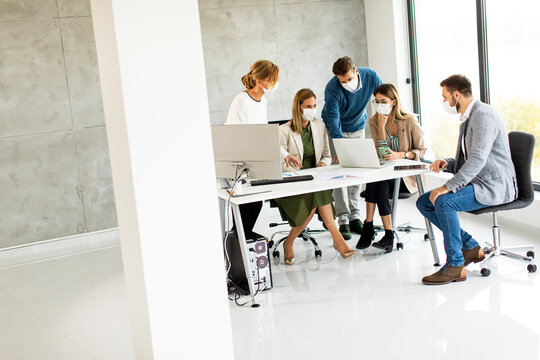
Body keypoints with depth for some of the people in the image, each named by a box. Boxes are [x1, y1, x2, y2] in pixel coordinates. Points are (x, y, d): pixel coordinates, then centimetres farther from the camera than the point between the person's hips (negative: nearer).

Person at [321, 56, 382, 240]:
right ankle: (343, 220, -9)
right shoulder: (332, 89, -30)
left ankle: (355, 216, 10)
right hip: (336, 130, -4)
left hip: (358, 127, 4)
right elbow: (332, 118, -37)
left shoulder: (370, 76, -20)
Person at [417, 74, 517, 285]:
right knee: (424, 203, 1)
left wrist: (448, 187, -30)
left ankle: (455, 266, -20)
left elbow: (478, 159, -27)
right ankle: (470, 247, 4)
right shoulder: (467, 118, 16)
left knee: (444, 201, -30)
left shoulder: (483, 115, -16)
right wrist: (447, 163, 3)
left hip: (495, 185, -10)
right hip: (476, 183, 10)